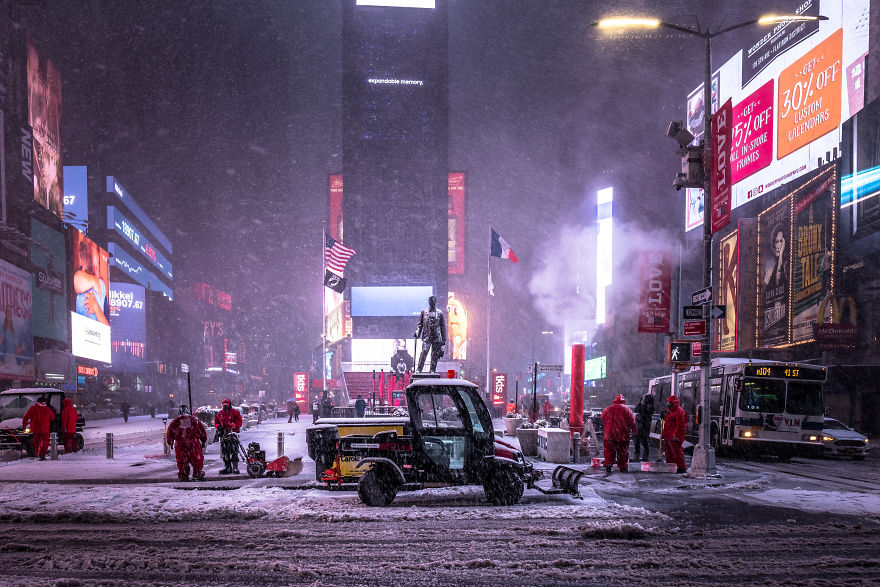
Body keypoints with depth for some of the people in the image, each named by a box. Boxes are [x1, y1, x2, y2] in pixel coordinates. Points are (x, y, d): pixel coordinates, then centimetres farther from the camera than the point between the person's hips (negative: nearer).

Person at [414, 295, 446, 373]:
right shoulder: (424, 312, 10)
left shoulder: (440, 313, 8)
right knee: (424, 352, -14)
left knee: (435, 354, 1)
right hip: (426, 337, -1)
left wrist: (444, 339, 6)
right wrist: (417, 332, -4)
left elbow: (443, 327, 10)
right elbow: (420, 324, 13)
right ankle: (419, 369, -14)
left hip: (437, 337, 1)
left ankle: (432, 370, 8)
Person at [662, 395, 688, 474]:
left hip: (674, 436, -10)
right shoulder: (670, 411, 17)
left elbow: (680, 425, -19)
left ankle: (682, 468, -5)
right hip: (668, 436, 10)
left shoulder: (679, 412, -14)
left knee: (677, 452, -9)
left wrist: (676, 435, -22)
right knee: (668, 452, 15)